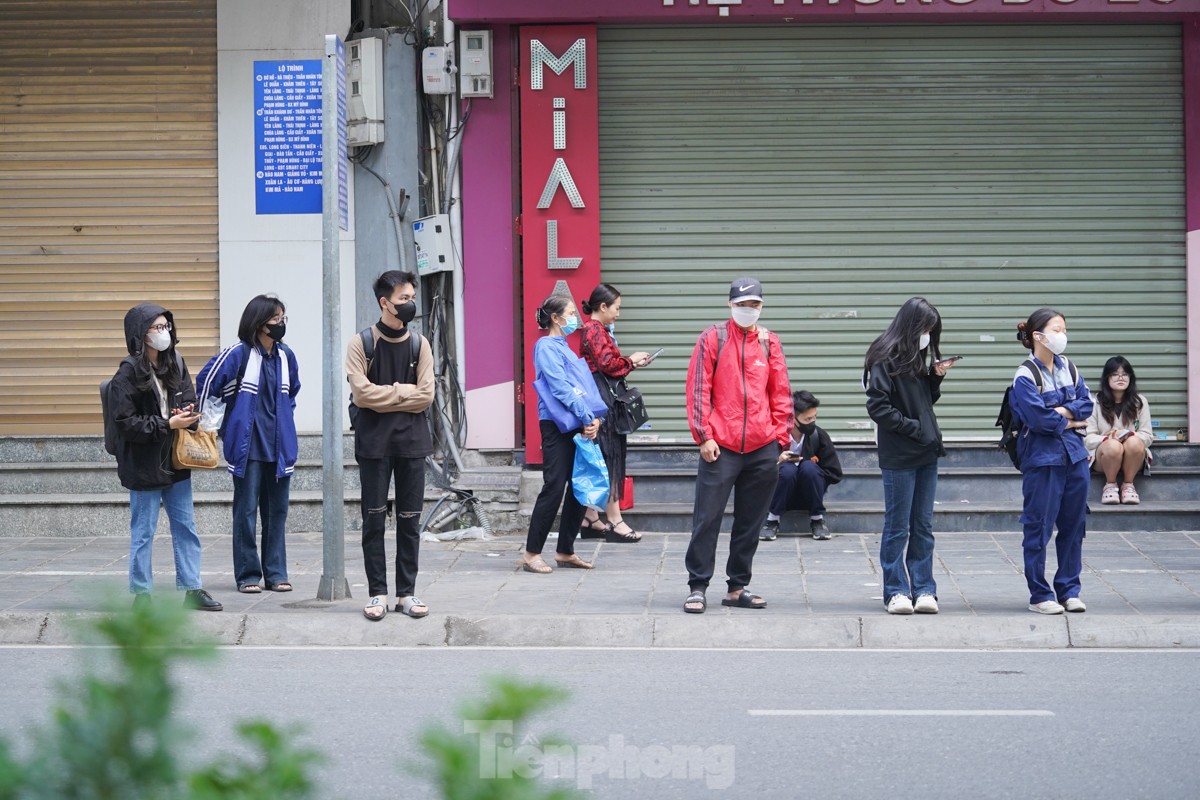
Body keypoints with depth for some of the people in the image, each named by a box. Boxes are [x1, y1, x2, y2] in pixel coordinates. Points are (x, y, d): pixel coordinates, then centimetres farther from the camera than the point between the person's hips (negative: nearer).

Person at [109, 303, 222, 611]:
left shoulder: (175, 364, 6)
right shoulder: (128, 374, -13)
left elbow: (190, 400, 17)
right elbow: (126, 422, -17)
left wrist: (187, 415, -7)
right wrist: (167, 424, -20)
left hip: (176, 462, 6)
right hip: (144, 466, -6)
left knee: (186, 527, 9)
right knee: (143, 532, 2)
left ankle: (192, 588, 15)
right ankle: (141, 594, 11)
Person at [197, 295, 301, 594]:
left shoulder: (285, 356, 8)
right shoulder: (238, 354, -10)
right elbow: (206, 382, -7)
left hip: (279, 446, 5)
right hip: (248, 446, -5)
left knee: (277, 511, 7)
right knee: (246, 510, -1)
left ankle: (276, 573, 13)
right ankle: (247, 574, 4)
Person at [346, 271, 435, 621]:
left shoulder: (419, 344, 7)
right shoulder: (362, 343, -2)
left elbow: (426, 395, -2)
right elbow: (362, 393, -12)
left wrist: (384, 396, -7)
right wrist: (403, 391, -8)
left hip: (411, 438, 2)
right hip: (374, 441, -2)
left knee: (409, 519, 4)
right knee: (374, 519, 0)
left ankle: (407, 592, 9)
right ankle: (377, 593, 5)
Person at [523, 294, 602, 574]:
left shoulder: (565, 348, 21)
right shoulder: (546, 346, -7)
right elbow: (560, 388, -15)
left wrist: (593, 418, 1)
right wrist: (588, 417, -16)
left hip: (577, 426, 9)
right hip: (556, 424, -9)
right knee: (554, 488, -10)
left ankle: (565, 551, 15)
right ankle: (532, 553, -5)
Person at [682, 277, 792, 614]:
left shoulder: (769, 342, 9)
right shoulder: (713, 339, 1)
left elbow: (781, 393, 12)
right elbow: (698, 388, -2)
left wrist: (780, 436, 6)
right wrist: (704, 435, -8)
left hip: (762, 448, 3)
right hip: (720, 447, -3)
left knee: (750, 523, 8)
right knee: (707, 518, -5)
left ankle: (737, 587, 17)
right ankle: (697, 587, 1)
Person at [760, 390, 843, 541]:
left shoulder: (818, 435, -8)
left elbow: (834, 474, -3)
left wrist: (811, 471, -14)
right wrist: (778, 461, -28)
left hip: (808, 494, 1)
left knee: (808, 467, -29)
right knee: (787, 469, -32)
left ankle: (817, 520, -13)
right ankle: (772, 521, -17)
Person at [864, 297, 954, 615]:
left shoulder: (919, 357, 14)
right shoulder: (886, 359, -10)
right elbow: (878, 407, -15)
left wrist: (936, 377, 5)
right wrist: (913, 428, -14)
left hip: (926, 454, 7)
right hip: (899, 455, -7)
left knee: (923, 527, 8)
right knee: (897, 527, 0)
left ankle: (923, 590, 11)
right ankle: (897, 591, 6)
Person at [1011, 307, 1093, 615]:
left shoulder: (1068, 368, 10)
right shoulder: (1025, 376, -10)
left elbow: (1086, 404, 5)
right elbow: (1038, 417, -18)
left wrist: (1063, 410, -12)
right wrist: (1068, 423, -5)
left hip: (1074, 456, 6)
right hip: (1042, 459, -6)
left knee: (1073, 525, 9)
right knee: (1039, 527, -1)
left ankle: (1069, 590, 19)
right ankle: (1040, 595, 7)